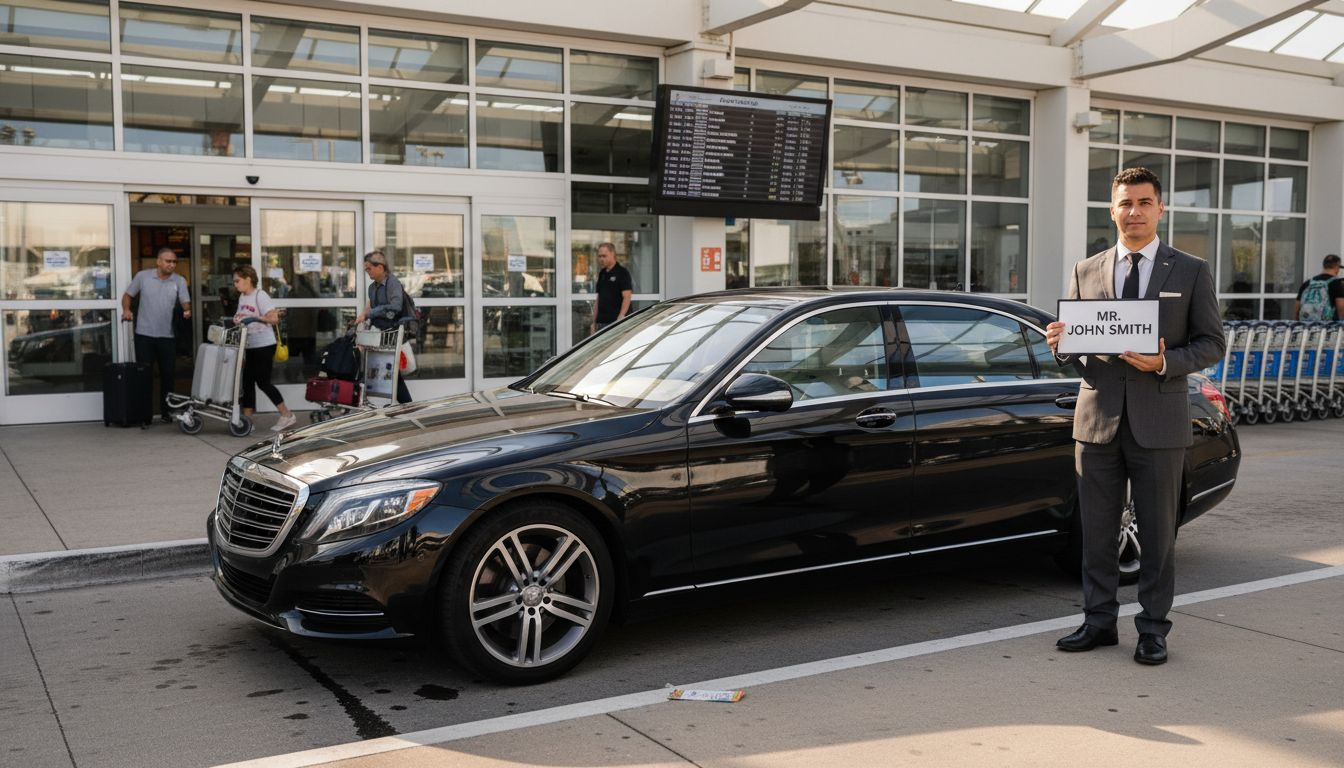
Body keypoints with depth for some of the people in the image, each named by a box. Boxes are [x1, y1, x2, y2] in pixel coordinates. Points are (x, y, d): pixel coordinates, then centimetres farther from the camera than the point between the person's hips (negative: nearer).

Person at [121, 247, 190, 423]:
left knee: (168, 374, 4)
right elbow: (127, 295, 12)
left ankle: (165, 411, 15)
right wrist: (126, 310, -6)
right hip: (144, 334, -1)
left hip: (168, 336, 1)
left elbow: (186, 302, -3)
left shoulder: (179, 281, 4)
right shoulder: (142, 276, 2)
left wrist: (187, 310, -25)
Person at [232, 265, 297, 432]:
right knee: (247, 382, 7)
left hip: (264, 346, -8)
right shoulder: (242, 297, 11)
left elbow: (274, 318, -20)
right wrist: (237, 320, -2)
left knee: (263, 382, -6)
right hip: (250, 347, 8)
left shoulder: (260, 295, -12)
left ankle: (287, 415, 3)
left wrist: (254, 317, -26)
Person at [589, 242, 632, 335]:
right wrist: (594, 322, 16)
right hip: (601, 323, 7)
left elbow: (626, 297, -12)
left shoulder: (622, 272, -4)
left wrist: (620, 318, -24)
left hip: (616, 321, -7)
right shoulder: (602, 274, 17)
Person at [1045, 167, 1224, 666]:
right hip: (1098, 419, 2)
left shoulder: (1192, 273, 4)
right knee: (1096, 530, 8)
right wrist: (1059, 343, -11)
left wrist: (1165, 362, -17)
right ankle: (1099, 621, 20)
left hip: (1159, 422, -2)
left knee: (1157, 532, 6)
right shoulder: (1086, 272, 10)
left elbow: (1211, 344, 2)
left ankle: (1153, 628, 18)